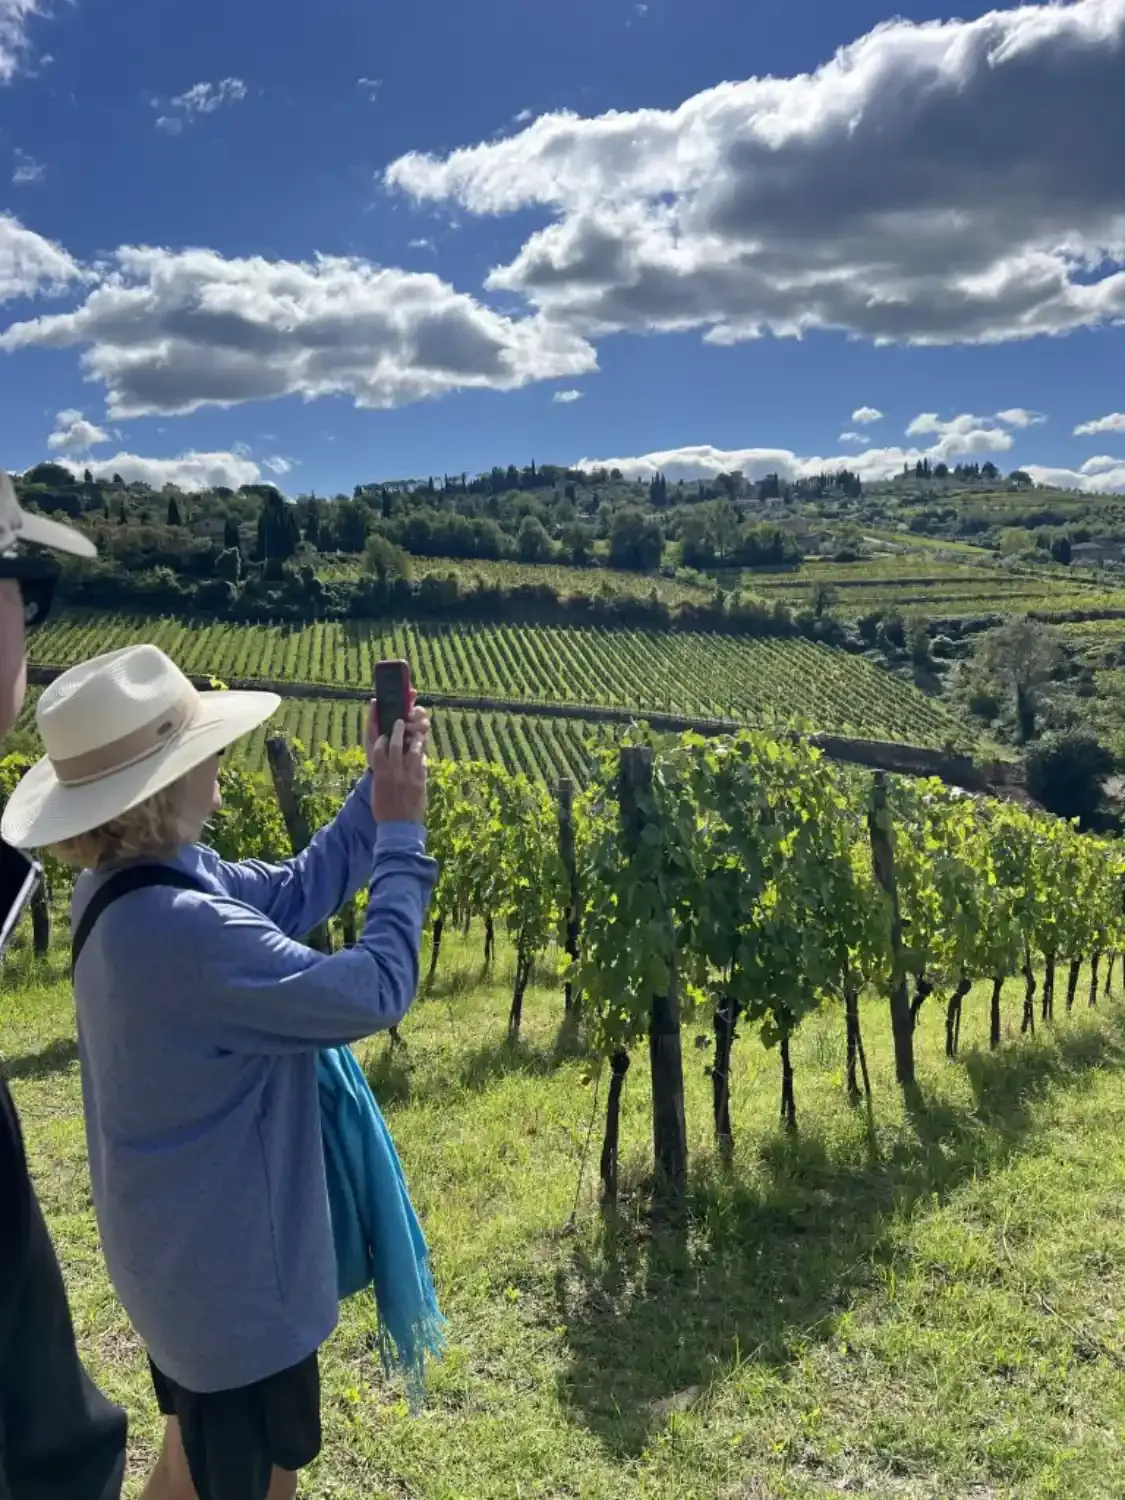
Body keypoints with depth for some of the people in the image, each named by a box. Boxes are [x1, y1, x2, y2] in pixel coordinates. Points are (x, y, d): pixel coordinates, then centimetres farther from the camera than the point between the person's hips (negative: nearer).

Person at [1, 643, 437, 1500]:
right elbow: (376, 992, -29)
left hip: (192, 1250, 9)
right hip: (231, 1268, -9)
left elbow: (295, 894, 4)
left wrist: (376, 790, -6)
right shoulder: (179, 930, -36)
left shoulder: (140, 883, -4)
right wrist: (403, 835, -21)